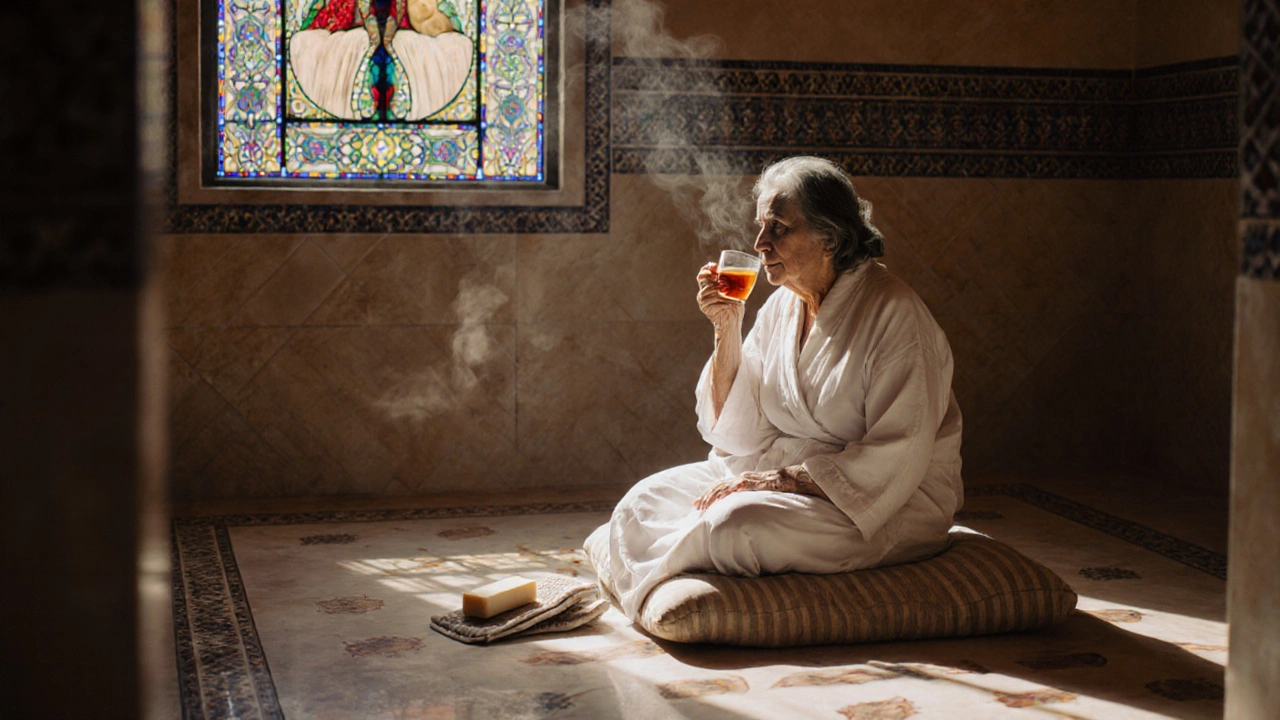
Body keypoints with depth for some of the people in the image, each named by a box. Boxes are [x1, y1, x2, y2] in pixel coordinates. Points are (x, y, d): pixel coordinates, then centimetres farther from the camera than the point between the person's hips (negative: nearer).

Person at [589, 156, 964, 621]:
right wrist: (728, 330, -5)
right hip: (786, 473, 7)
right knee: (647, 500, -9)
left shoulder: (894, 313, -17)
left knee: (736, 522, -30)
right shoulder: (780, 307, 6)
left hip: (890, 503, -7)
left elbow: (897, 459, -21)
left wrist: (783, 479, -24)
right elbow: (737, 434, 5)